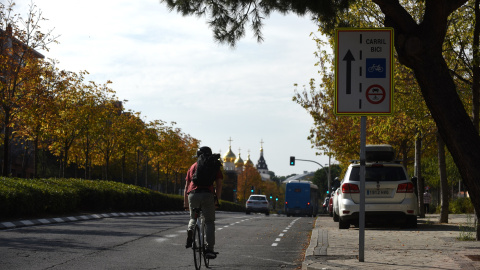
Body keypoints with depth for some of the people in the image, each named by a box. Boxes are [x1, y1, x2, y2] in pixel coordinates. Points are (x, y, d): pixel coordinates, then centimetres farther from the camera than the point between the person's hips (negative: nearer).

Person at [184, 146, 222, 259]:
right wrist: (217, 200, 11)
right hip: (207, 195, -2)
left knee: (193, 218, 25)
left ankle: (190, 230, -7)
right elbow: (218, 184, 7)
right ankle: (209, 249, -4)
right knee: (209, 222, 5)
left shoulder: (193, 166, 24)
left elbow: (186, 187, 23)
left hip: (193, 195, 2)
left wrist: (185, 204, 26)